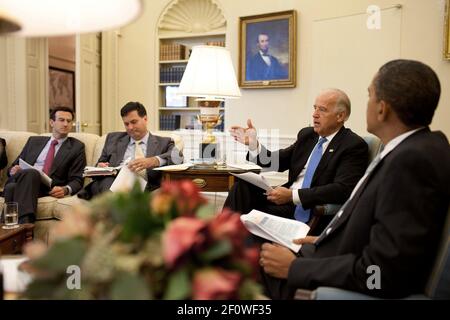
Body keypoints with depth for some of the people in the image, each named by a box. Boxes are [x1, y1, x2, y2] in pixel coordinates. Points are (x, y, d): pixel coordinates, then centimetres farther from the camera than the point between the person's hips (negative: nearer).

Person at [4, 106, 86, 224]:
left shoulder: (77, 147, 15)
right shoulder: (34, 141, 25)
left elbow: (77, 180, 8)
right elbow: (14, 165, 25)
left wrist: (66, 189, -15)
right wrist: (13, 170, 0)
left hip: (47, 189, -2)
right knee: (31, 172, -35)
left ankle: (22, 225, -43)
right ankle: (25, 224, -45)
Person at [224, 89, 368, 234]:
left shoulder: (355, 146, -7)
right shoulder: (307, 134, 13)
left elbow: (342, 190, -19)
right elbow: (278, 161, 14)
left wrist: (293, 195, -23)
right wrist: (253, 144, -4)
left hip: (310, 213, -6)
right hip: (286, 200, 6)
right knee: (243, 187, -18)